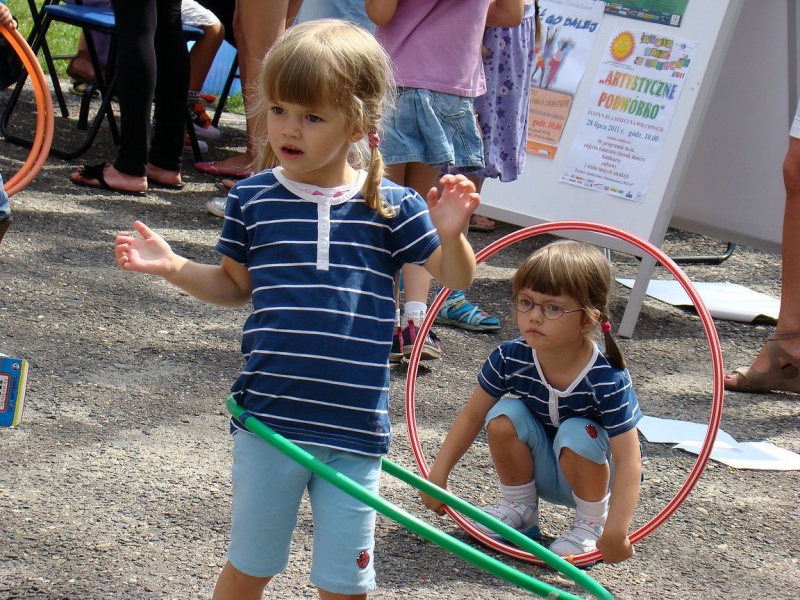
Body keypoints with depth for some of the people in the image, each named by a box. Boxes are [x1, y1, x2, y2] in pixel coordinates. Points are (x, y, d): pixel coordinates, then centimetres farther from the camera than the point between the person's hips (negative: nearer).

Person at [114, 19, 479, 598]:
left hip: (354, 431, 0)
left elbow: (456, 278, 3)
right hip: (268, 420, 1)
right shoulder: (254, 199, -1)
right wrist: (174, 266, -3)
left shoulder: (390, 205, -4)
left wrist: (450, 232, -18)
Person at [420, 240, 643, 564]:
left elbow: (629, 461, -32)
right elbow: (472, 415, -6)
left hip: (594, 476, -3)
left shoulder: (608, 380, -31)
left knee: (577, 435, -32)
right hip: (542, 474, 4)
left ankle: (591, 523, -7)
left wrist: (615, 532, -40)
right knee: (504, 416, -21)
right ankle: (520, 509, 2)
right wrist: (438, 475, -10)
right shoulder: (510, 358, -20)